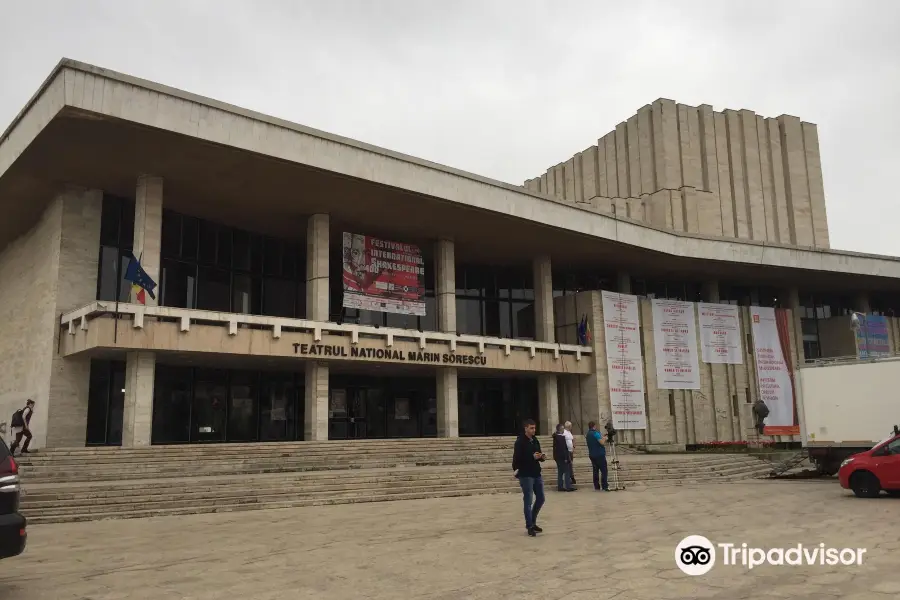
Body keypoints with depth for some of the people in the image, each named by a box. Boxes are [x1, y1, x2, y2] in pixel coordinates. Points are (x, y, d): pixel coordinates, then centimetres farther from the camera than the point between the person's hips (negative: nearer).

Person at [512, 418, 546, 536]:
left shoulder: (535, 440, 10)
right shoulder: (520, 442, -12)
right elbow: (517, 458, -18)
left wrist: (542, 457, -3)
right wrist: (532, 457, -22)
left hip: (536, 474, 8)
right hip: (525, 475, -8)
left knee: (540, 498, 13)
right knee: (528, 501, -2)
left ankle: (533, 522, 29)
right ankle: (530, 526, 8)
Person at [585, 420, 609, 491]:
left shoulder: (587, 434, 12)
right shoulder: (596, 433, -13)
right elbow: (602, 442, -19)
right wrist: (603, 437, -1)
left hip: (592, 455, 8)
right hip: (599, 454, -8)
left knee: (595, 470, 10)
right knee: (603, 470, -6)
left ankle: (596, 486, 10)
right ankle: (604, 486, -11)